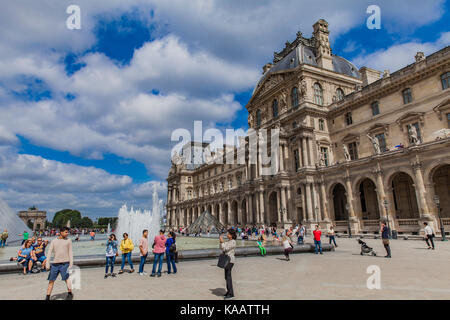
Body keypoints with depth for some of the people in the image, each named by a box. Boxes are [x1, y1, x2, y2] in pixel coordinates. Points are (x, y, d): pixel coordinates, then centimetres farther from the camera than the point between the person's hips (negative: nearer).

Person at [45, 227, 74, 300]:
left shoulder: (68, 240, 6)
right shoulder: (54, 241, 9)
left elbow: (70, 252, 6)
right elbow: (50, 252, 7)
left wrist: (71, 262, -1)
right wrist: (47, 263, -1)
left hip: (65, 263, -2)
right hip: (55, 263, 3)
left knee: (66, 278, -10)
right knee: (51, 280, 7)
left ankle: (70, 294, 3)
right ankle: (47, 297, 21)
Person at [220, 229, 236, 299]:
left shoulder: (233, 242, -17)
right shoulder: (229, 241, 13)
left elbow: (225, 249, -22)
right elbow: (222, 248, 15)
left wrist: (222, 241, -21)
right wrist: (221, 241, 1)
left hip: (230, 260, -10)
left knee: (228, 276, -7)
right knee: (227, 276, 15)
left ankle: (231, 294, -2)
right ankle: (229, 291, 26)